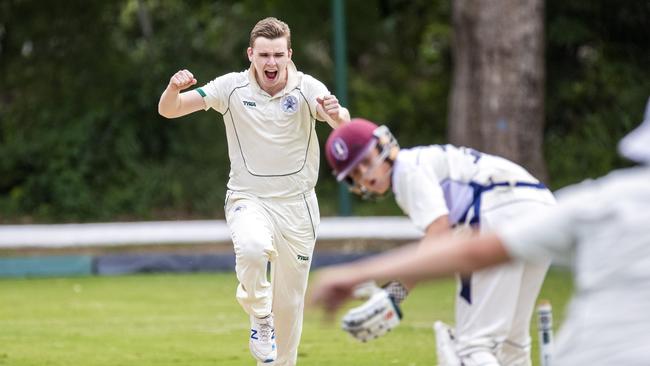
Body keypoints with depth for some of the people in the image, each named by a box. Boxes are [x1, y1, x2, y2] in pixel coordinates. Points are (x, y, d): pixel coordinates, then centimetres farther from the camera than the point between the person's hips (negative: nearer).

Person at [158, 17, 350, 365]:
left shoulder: (306, 88, -10)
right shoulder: (232, 87, -8)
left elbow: (342, 122, -29)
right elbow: (168, 110, -10)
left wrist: (336, 114, -54)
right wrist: (174, 89, -33)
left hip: (296, 204, 1)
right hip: (248, 199, -1)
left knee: (290, 302, 7)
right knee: (252, 247, -34)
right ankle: (260, 317, -7)